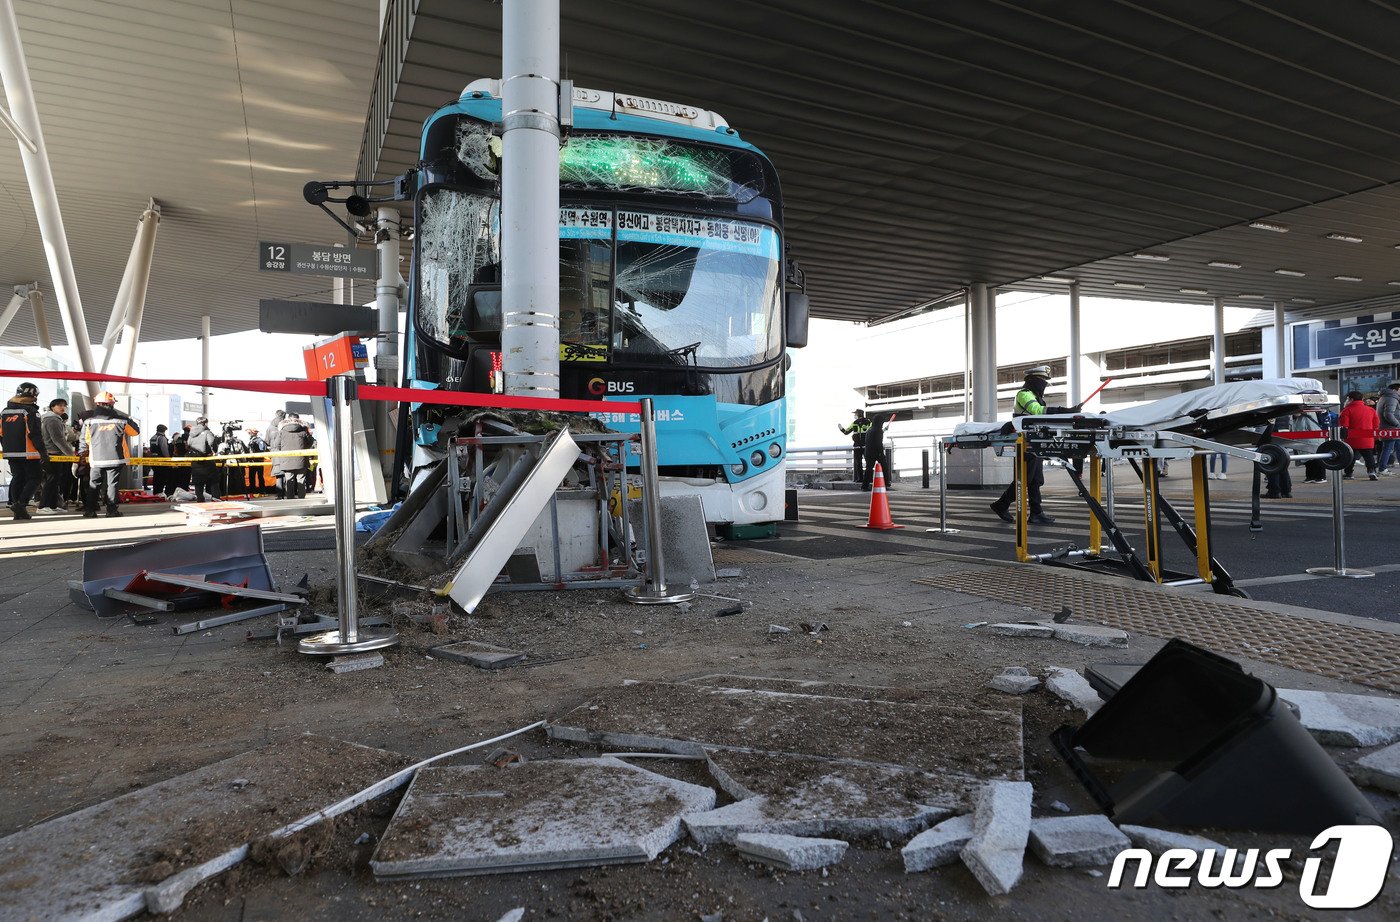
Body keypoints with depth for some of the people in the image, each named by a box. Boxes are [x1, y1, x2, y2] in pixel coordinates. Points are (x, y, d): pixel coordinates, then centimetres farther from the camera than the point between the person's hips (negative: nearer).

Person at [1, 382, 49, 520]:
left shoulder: (5, 412, 13)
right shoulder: (31, 412, -11)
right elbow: (36, 435, -16)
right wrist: (43, 453, -14)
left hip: (11, 453, 7)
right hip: (28, 454, -7)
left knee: (17, 479, 11)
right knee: (33, 479, -1)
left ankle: (18, 511, 11)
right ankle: (20, 504, -17)